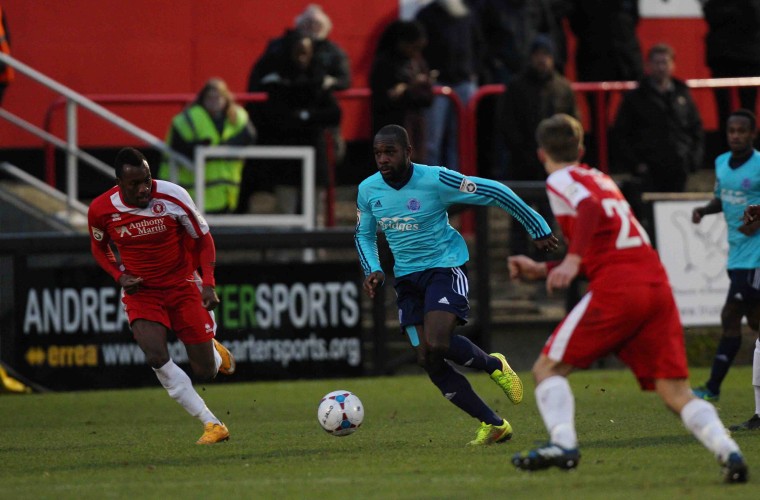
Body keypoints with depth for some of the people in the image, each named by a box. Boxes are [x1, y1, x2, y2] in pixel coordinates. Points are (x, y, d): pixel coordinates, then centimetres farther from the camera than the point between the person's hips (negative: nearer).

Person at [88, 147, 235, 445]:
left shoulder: (172, 196, -17)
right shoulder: (101, 210, -13)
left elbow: (202, 239, -3)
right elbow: (99, 247, 9)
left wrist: (208, 283, -14)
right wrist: (119, 276, -9)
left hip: (183, 286, 0)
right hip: (141, 291, 0)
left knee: (205, 373, -2)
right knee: (156, 358, -26)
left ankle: (214, 352, 39)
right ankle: (212, 425, -17)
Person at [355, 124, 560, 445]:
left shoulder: (435, 180, -18)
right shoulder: (368, 190, -1)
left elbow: (493, 192, -10)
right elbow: (364, 234, 18)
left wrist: (538, 229, -4)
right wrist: (373, 270, -2)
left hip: (445, 266, -6)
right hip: (407, 277, 6)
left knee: (437, 344, -27)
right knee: (427, 360, -4)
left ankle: (494, 365, 6)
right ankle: (493, 425, 8)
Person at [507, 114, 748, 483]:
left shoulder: (560, 180, 7)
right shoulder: (600, 179, 30)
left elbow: (590, 209, -16)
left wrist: (572, 260, -24)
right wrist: (542, 270, 35)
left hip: (617, 287, -7)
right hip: (657, 283, 7)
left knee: (548, 368, 3)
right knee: (676, 392, 1)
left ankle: (563, 443, -19)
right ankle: (727, 450, -21)